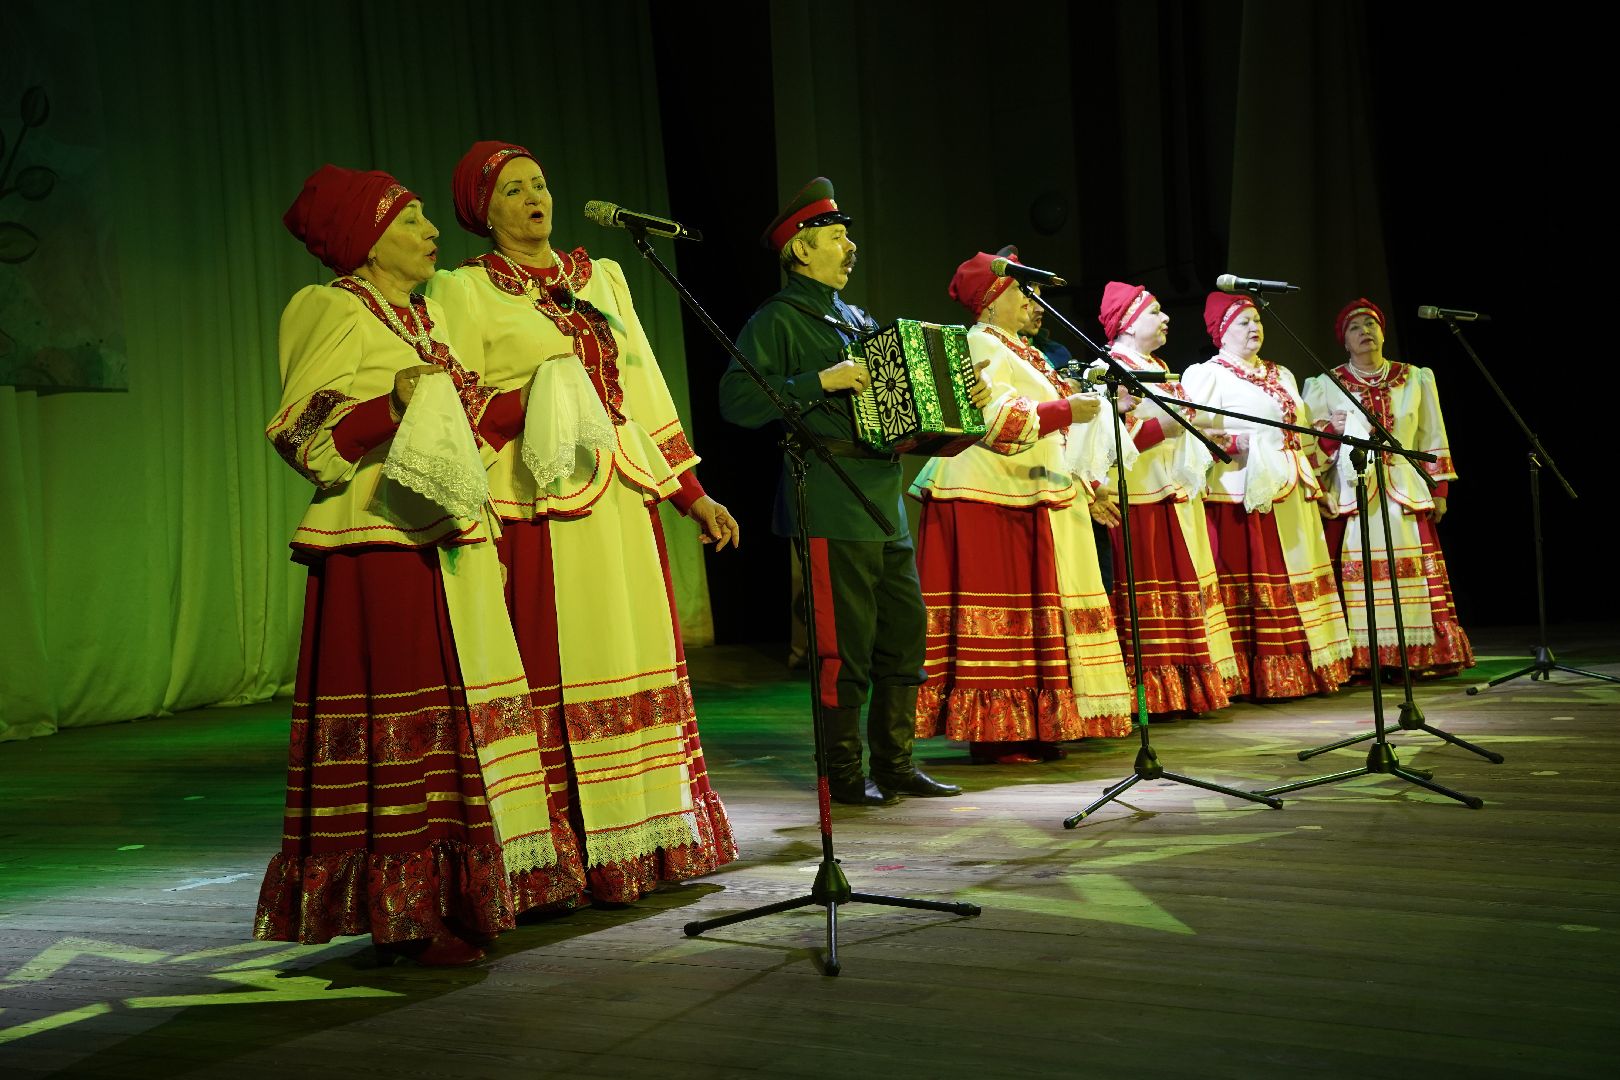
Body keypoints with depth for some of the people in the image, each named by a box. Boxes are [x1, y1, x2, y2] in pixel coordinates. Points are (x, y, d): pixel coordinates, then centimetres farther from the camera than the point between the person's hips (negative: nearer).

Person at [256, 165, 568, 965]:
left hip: (448, 540, 9)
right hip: (378, 546, -9)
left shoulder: (423, 313, 21)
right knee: (395, 719, -8)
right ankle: (404, 911, -3)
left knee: (456, 709, 8)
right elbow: (299, 435, -13)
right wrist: (395, 402, -22)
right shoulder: (333, 310, -5)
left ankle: (459, 895, 14)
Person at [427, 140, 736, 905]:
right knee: (555, 674, -6)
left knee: (640, 660, 6)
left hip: (622, 499, 5)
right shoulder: (462, 291, 2)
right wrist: (533, 399, -18)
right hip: (537, 508, -5)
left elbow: (646, 389, 18)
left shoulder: (602, 277, 17)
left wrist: (692, 494, 16)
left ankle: (644, 843, 14)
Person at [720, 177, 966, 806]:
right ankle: (843, 773, 5)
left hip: (884, 500, 8)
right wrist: (820, 382, -20)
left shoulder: (855, 320, 22)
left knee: (905, 633, 9)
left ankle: (895, 764, 18)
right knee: (844, 643, -5)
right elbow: (736, 401, -16)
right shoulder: (777, 321, -4)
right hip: (829, 506, -8)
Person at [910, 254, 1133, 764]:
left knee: (1032, 606, 8)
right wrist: (1066, 409, -22)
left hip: (1027, 498, 10)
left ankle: (1030, 728, 11)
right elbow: (996, 420, -21)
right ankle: (992, 734, -7)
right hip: (988, 497, -10)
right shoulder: (978, 346, -8)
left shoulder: (1019, 352, 23)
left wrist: (1081, 486, 20)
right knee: (996, 608, -9)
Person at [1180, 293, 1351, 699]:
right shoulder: (1206, 375, -1)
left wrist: (1308, 479, 15)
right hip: (1242, 494, -7)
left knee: (1293, 583, 6)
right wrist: (1234, 444, -23)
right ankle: (1255, 677, -7)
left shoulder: (1281, 376, 21)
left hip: (1288, 494, 7)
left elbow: (1301, 429, 24)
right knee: (1249, 584, -9)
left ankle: (1299, 670, 10)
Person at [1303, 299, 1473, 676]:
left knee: (1413, 579, -4)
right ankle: (1358, 661, -6)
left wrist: (1439, 490, 10)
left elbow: (1433, 440, 15)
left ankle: (1416, 657, 1)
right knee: (1355, 580, -8)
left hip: (1406, 493, 2)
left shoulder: (1416, 380, 14)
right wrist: (1331, 431, -14)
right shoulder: (1326, 386, 8)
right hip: (1350, 493, -2)